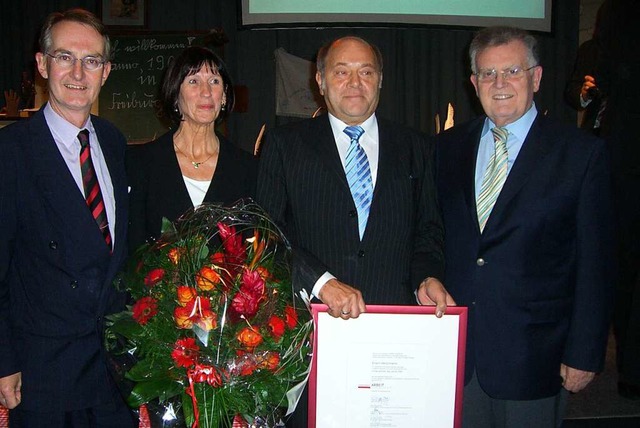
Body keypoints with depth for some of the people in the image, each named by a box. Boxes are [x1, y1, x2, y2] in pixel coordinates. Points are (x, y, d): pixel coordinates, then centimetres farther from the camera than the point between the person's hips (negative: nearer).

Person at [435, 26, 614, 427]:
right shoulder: (449, 146, 6)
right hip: (452, 345, 3)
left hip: (531, 353, -3)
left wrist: (584, 353, -7)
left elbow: (595, 262, -6)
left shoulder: (582, 152, -6)